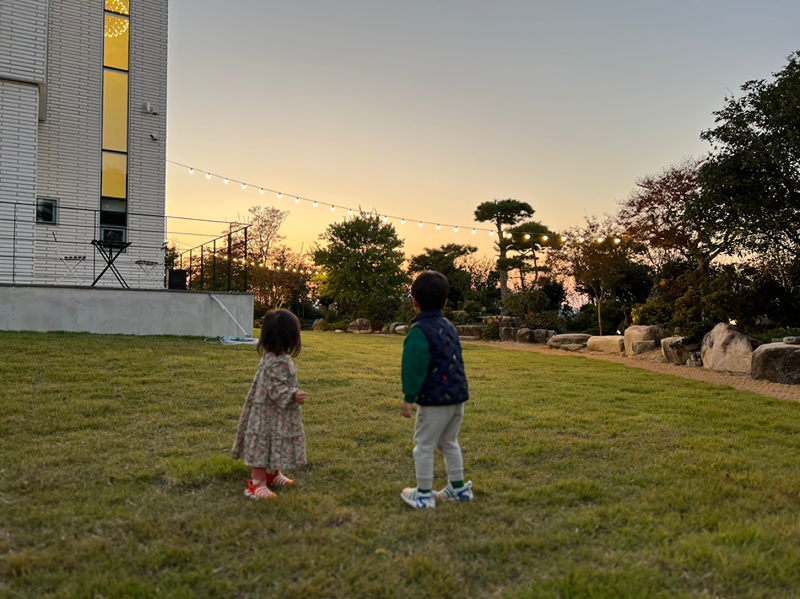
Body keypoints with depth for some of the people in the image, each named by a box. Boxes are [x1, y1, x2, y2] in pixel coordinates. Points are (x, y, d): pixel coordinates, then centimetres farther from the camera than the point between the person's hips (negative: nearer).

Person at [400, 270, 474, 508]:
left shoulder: (419, 331, -15)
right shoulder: (449, 327, 11)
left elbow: (414, 367, -19)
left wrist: (408, 398, -15)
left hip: (435, 400, -8)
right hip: (458, 395, 9)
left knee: (424, 445, 6)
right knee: (449, 442, 23)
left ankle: (423, 494, 14)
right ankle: (458, 487, 31)